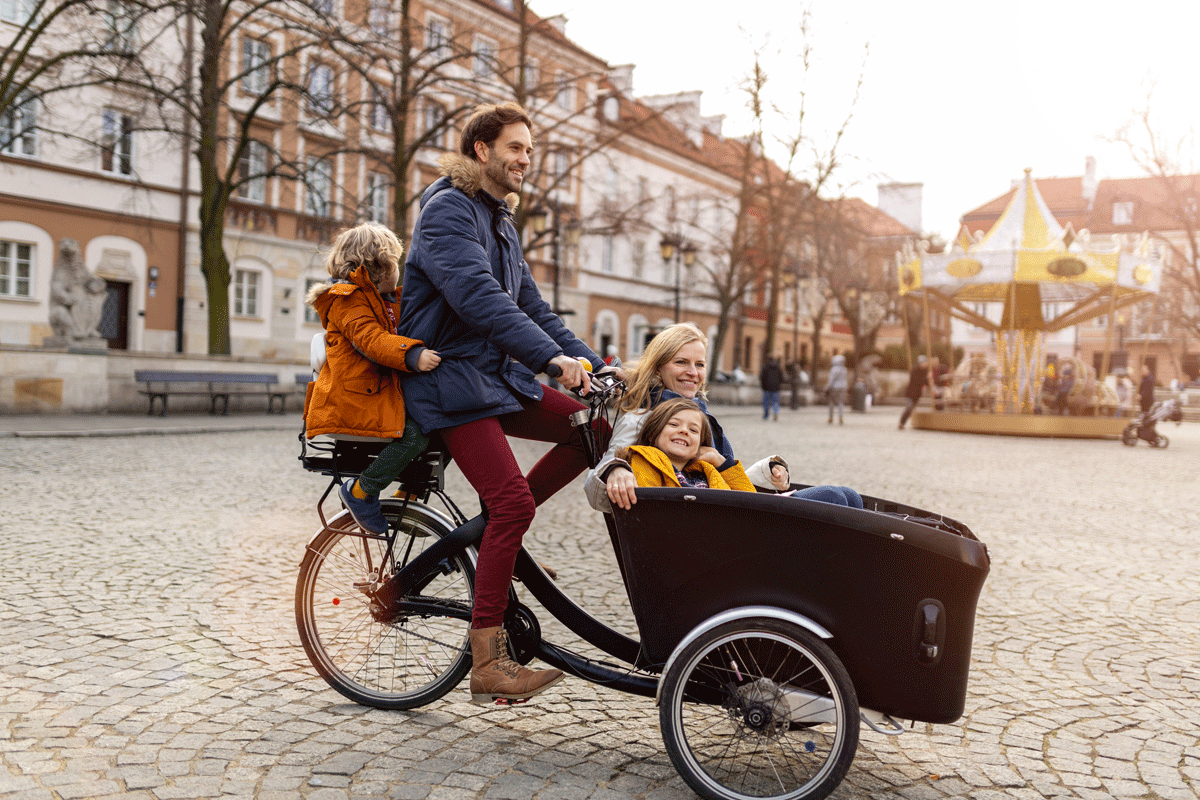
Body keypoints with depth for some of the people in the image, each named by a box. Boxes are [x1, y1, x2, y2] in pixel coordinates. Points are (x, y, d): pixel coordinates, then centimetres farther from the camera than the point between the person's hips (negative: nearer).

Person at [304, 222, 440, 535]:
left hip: (380, 395, 10)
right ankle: (360, 492, -13)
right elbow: (371, 339, -24)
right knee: (414, 435, -28)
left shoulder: (386, 303, 26)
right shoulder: (348, 299, -7)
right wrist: (413, 356, -39)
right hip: (350, 401, -10)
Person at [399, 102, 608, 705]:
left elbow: (530, 304, 17)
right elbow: (478, 297, -26)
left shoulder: (501, 221, 19)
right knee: (513, 501, -20)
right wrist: (551, 356, -35)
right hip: (449, 380, -9)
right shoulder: (448, 211, -10)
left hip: (499, 373, 9)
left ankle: (498, 527, 8)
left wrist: (592, 364, 7)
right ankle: (488, 665, -12)